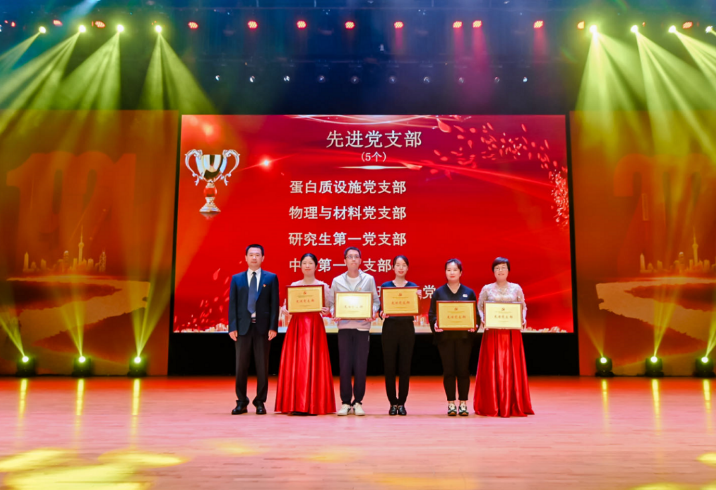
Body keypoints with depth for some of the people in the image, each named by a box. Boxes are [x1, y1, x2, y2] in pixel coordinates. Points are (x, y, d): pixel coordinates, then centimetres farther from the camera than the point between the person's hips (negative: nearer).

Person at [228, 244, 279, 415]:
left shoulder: (271, 278, 6)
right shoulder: (236, 279, 10)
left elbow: (274, 304, 1)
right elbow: (232, 304, 5)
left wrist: (273, 327, -7)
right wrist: (232, 327, -4)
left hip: (262, 326, -1)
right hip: (243, 326, 1)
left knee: (262, 366, 4)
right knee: (241, 366, 4)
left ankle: (260, 402, 14)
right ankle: (241, 402, 14)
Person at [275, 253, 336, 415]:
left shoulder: (323, 286, 6)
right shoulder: (294, 285, 11)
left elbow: (328, 307, 4)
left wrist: (326, 311, -17)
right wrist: (287, 310, -12)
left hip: (315, 327, -2)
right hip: (297, 326, 2)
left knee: (314, 363, -5)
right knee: (295, 363, -2)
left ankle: (314, 404, 2)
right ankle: (296, 404, 5)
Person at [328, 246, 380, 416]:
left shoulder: (369, 279, 6)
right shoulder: (337, 281, 7)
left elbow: (376, 300, 7)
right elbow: (331, 302, 8)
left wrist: (373, 312, -12)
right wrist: (334, 313, -11)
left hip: (362, 326, 0)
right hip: (344, 326, 0)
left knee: (361, 366, 0)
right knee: (345, 366, -1)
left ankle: (358, 402, 13)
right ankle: (345, 402, 11)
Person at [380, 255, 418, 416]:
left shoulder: (413, 287, 7)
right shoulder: (385, 286, 6)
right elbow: (381, 308, 3)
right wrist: (382, 314, -17)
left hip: (407, 328, 1)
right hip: (390, 328, 0)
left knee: (405, 368, 2)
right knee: (389, 367, 0)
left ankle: (402, 403, 13)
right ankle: (393, 403, 13)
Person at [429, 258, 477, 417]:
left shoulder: (469, 292, 9)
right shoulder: (438, 292, 7)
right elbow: (432, 314, 4)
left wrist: (474, 325, -11)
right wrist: (435, 324, -16)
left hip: (464, 336, 0)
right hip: (445, 336, 0)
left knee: (463, 370, 2)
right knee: (448, 370, 1)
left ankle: (463, 403, 13)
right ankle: (451, 404, 12)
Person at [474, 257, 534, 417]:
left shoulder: (516, 288, 8)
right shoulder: (487, 289, 6)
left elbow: (523, 307, 11)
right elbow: (479, 307, 7)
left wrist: (523, 320, -7)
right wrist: (482, 320, -10)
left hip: (512, 333, 1)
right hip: (492, 333, -1)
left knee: (512, 367, 1)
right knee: (491, 368, -1)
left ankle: (512, 405, 10)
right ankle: (491, 406, 8)